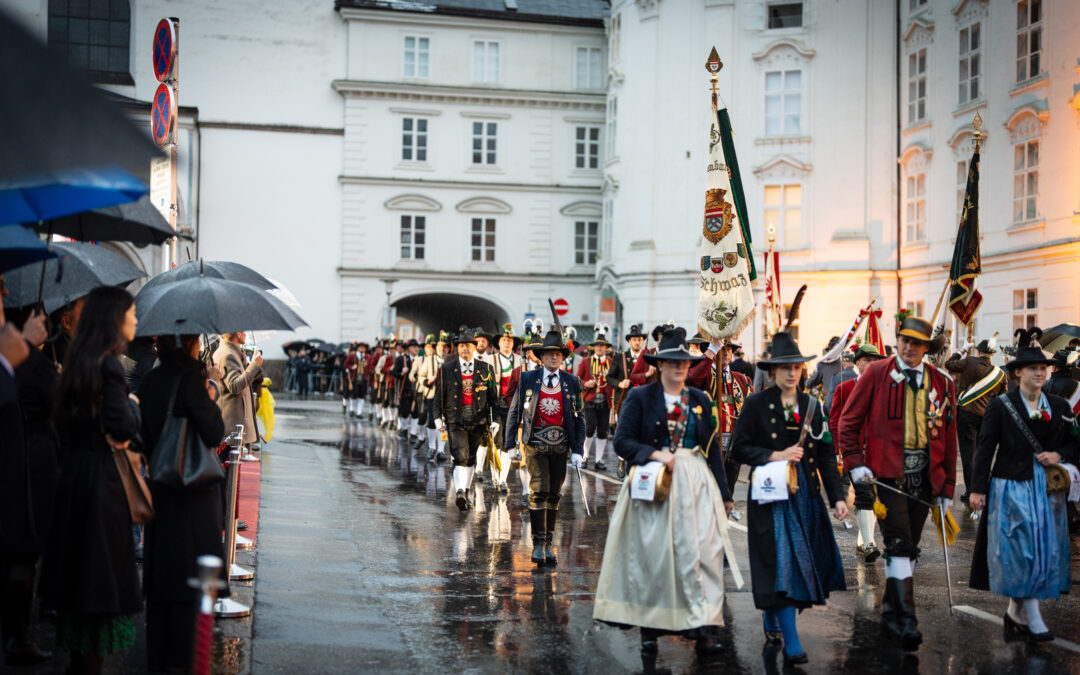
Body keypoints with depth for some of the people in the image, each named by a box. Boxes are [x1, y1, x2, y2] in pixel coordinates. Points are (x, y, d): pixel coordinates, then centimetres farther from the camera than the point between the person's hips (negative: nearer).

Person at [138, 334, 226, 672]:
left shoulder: (150, 381, 4)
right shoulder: (191, 380, -16)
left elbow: (146, 434, 10)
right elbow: (214, 434, -18)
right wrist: (211, 400, -4)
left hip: (160, 485, 6)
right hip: (193, 491, -6)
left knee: (160, 571, 13)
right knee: (189, 571, 2)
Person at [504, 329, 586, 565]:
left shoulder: (572, 382, 5)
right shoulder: (527, 379, 1)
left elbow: (579, 417, 7)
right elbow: (514, 412, 5)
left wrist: (578, 450, 1)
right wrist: (511, 444, 1)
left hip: (560, 446, 2)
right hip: (535, 444, -2)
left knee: (554, 495, 7)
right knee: (538, 491, -11)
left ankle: (548, 543, 17)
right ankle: (538, 544, -5)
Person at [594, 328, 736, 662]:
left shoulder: (701, 400, 13)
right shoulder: (640, 397, 2)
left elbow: (712, 449, 15)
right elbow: (622, 441, -4)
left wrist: (723, 493, 14)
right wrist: (654, 454, -19)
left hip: (695, 484, 3)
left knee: (701, 551, -8)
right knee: (652, 555, 0)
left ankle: (703, 628, -9)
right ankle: (649, 631, 10)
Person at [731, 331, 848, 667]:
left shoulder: (811, 405, 10)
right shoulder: (757, 404, -1)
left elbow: (826, 455, 9)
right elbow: (739, 447, -4)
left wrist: (838, 496, 3)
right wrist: (775, 456, -15)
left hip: (806, 492, 4)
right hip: (771, 493, -4)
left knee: (803, 561, 7)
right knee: (781, 562, -9)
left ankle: (771, 618, 31)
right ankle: (792, 645, -9)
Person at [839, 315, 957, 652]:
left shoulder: (941, 382, 8)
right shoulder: (876, 373, 0)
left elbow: (949, 437, 11)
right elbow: (849, 419, 1)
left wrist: (947, 486, 9)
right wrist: (855, 463, -9)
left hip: (925, 474, 4)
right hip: (887, 470, -4)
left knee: (909, 548, 11)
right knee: (899, 544, -13)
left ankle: (890, 613, 26)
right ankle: (906, 621, -14)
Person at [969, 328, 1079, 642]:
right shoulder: (1000, 405, -3)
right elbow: (985, 448, -4)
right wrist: (978, 489, -8)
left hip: (1047, 489, 4)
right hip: (1011, 489, -4)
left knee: (1046, 550, 5)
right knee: (1021, 550, -8)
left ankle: (1015, 612, 19)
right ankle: (1032, 618, 1)